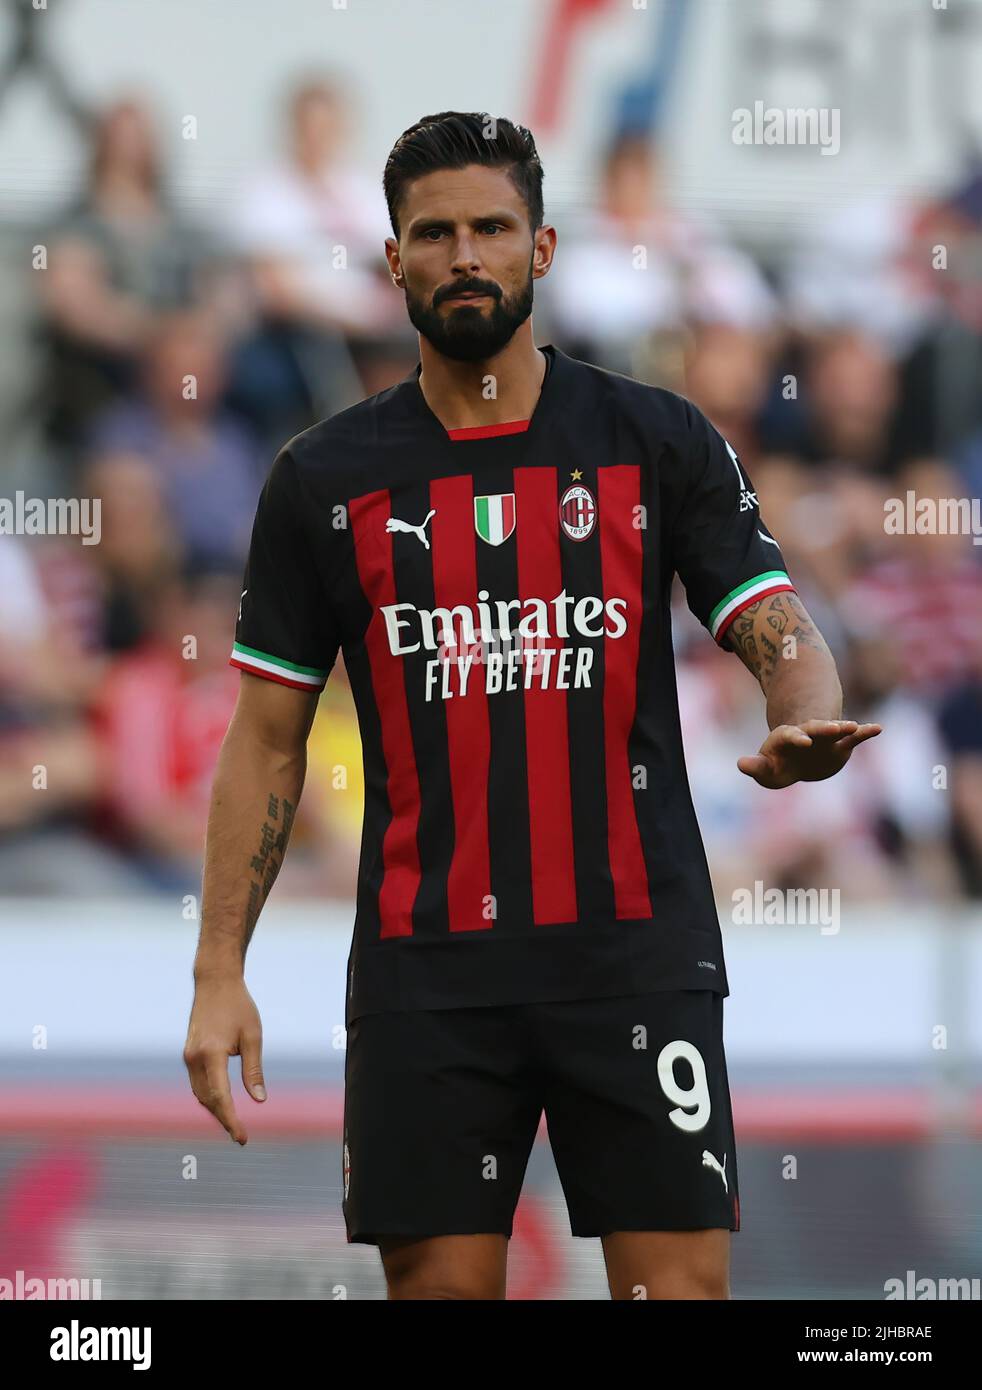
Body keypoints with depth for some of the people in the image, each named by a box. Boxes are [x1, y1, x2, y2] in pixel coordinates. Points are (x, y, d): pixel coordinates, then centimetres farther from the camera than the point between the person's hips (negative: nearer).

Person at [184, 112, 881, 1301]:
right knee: (440, 1285, 1)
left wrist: (807, 725, -26)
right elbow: (266, 736, 8)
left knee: (681, 1284, -5)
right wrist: (219, 973, 1)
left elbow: (781, 631, -1)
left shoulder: (658, 442, 4)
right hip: (427, 968, 1)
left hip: (635, 951, -1)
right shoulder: (326, 478, 6)